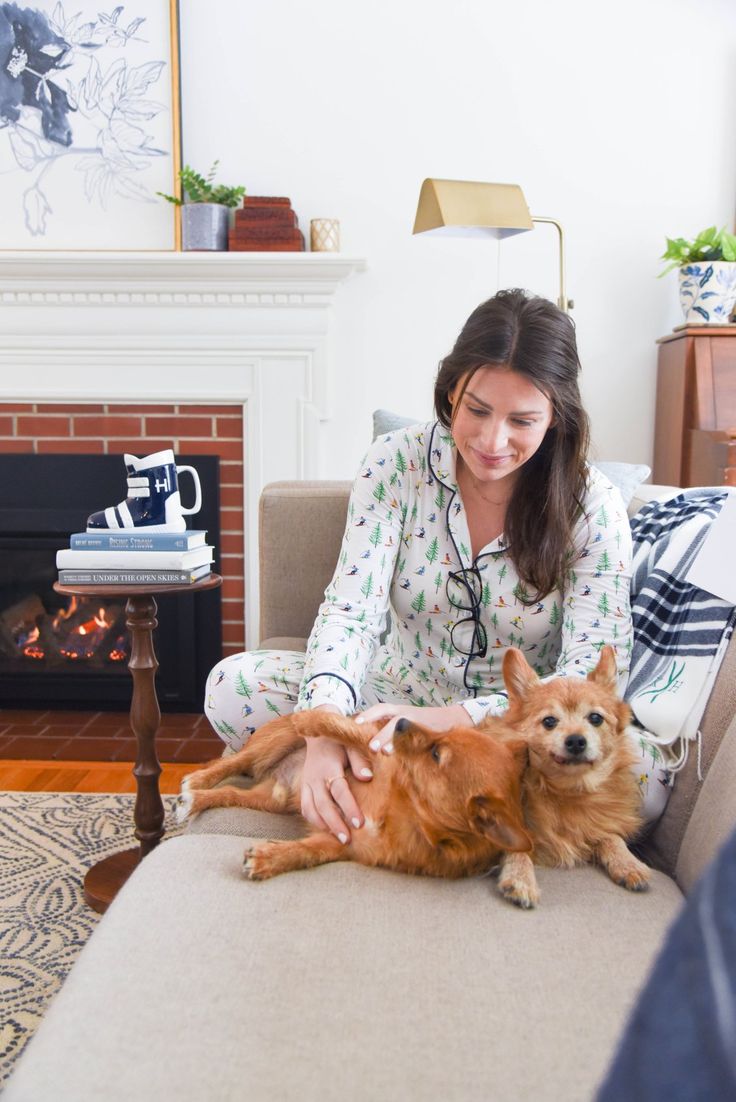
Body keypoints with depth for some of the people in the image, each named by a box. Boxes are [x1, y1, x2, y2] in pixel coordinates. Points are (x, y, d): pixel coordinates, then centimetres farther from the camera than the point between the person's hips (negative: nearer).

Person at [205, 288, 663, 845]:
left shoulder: (593, 506, -14)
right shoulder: (396, 463, -10)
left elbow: (595, 673, -20)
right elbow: (350, 609, -18)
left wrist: (451, 719, -35)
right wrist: (324, 727, -39)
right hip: (396, 692, 0)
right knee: (233, 683, -18)